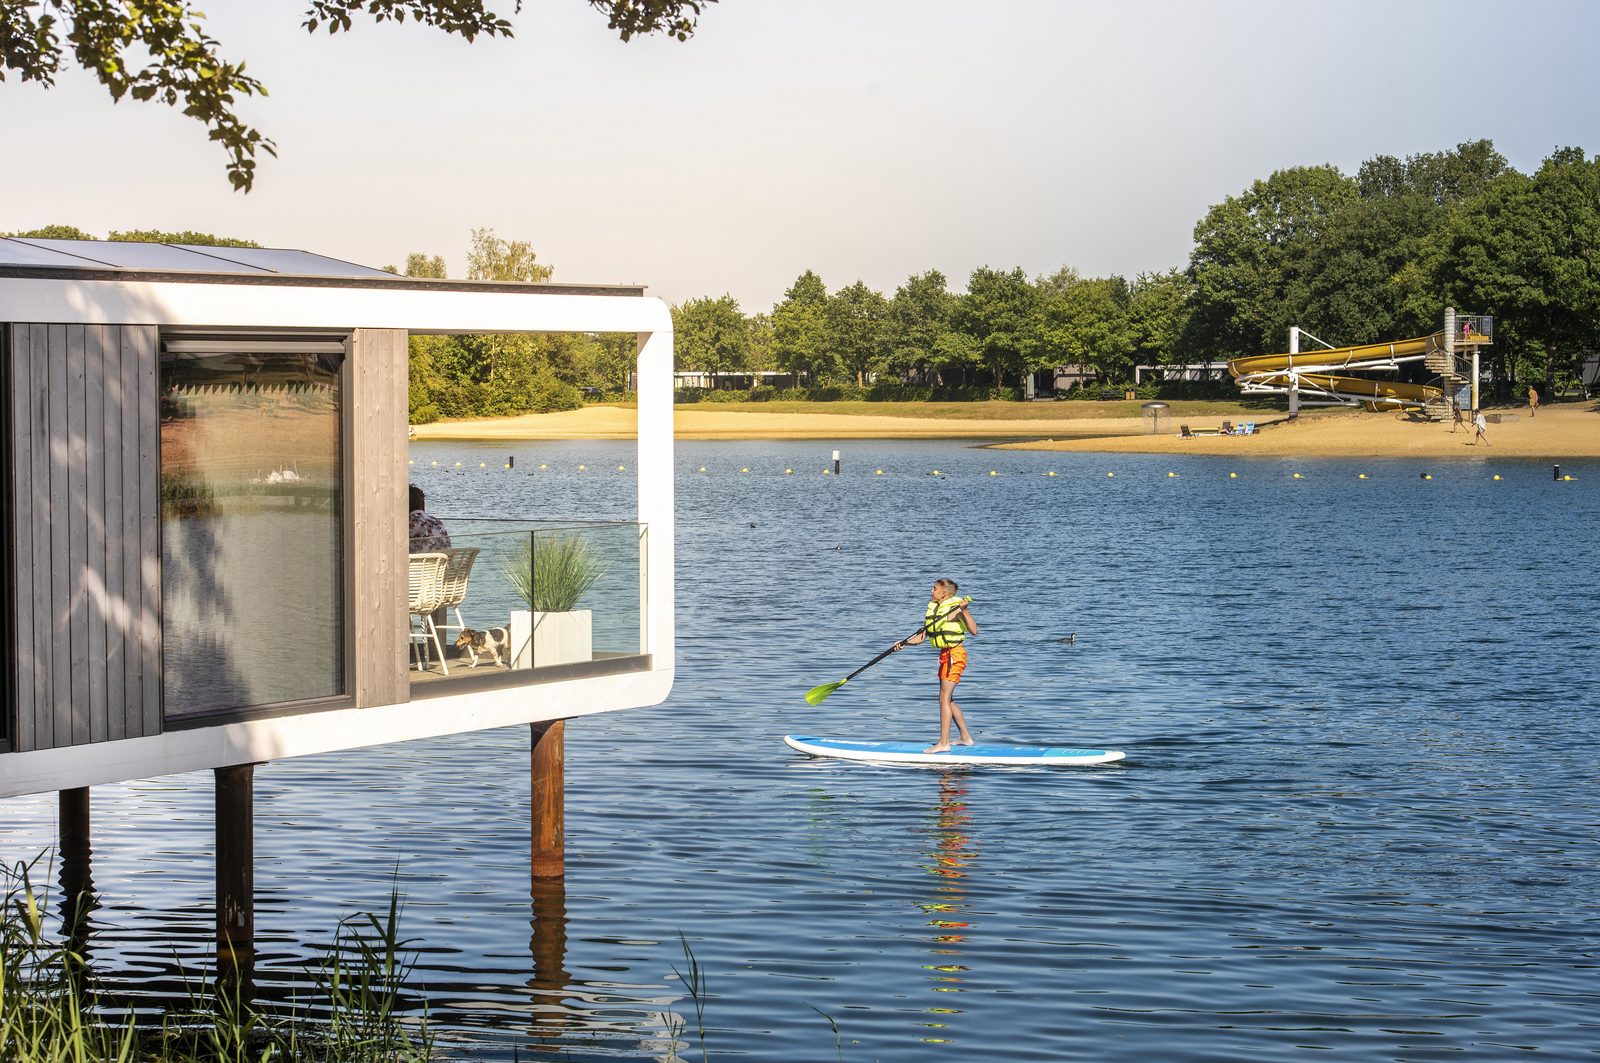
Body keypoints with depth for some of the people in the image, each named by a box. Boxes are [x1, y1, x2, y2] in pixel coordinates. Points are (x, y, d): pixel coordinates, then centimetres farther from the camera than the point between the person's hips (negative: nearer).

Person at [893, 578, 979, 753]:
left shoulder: (955, 608, -12)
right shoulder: (933, 609, 11)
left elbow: (973, 630, -22)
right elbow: (922, 637, 11)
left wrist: (965, 611, -32)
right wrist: (904, 643, -4)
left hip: (954, 654, -10)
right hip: (945, 654, 10)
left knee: (944, 697, -12)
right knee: (948, 699, 16)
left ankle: (944, 743, -13)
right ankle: (966, 738, 25)